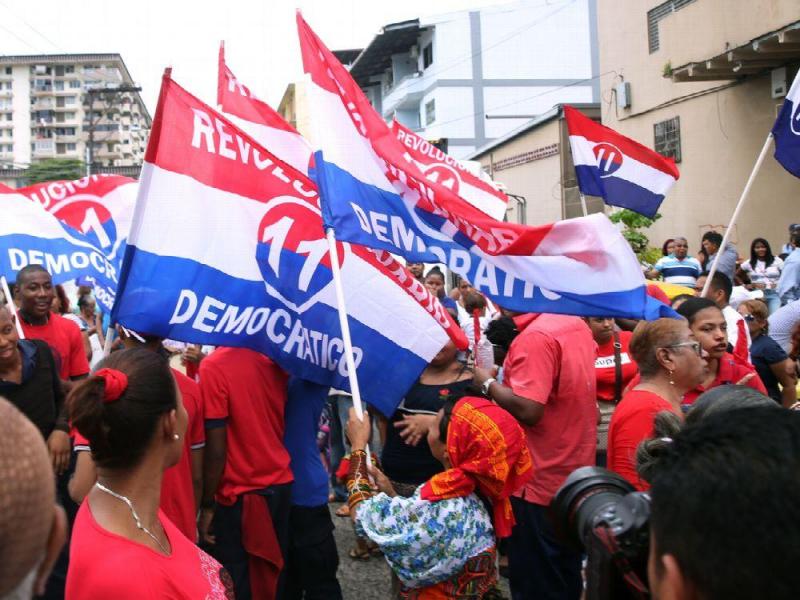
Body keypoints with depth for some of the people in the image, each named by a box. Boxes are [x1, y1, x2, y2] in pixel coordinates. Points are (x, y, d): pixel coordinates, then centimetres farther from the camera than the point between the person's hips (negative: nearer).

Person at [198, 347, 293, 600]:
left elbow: (216, 448, -17)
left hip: (237, 495, -6)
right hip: (282, 485, 6)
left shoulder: (213, 366, -18)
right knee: (273, 573, 18)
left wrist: (207, 505, -8)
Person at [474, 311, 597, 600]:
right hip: (574, 474, 9)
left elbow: (528, 409, -29)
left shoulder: (535, 336, -24)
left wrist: (488, 383, -13)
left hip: (539, 481, -9)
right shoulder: (577, 324, 4)